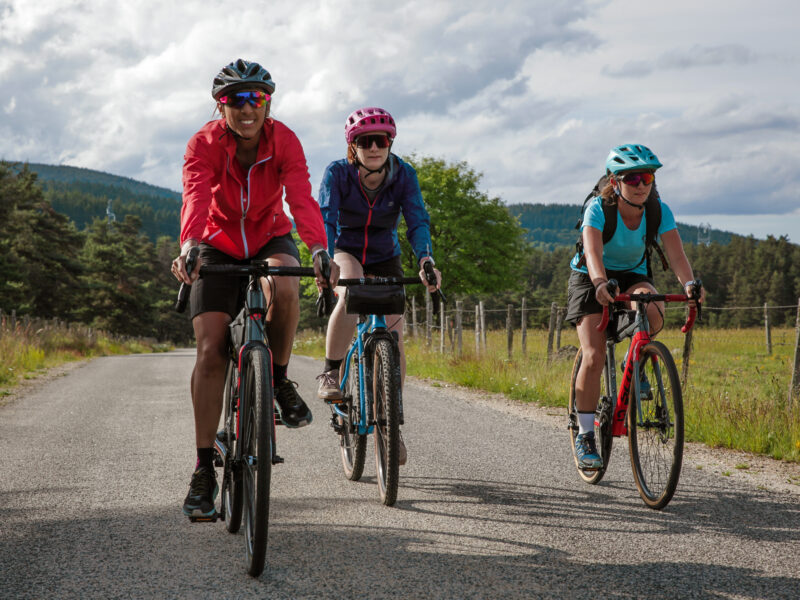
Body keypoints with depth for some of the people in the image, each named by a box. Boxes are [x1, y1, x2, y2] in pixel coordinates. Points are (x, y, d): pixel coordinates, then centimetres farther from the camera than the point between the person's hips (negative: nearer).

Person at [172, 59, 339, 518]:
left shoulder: (285, 141, -19)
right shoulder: (204, 144, -21)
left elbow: (301, 199, -33)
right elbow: (196, 199, -38)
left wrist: (319, 249, -51)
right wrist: (189, 247, -58)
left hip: (270, 239, 0)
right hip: (219, 247, 0)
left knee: (284, 289, -36)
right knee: (211, 349, -13)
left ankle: (280, 380, -8)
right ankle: (204, 468, -7)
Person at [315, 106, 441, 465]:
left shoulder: (403, 174, -17)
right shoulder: (337, 172, -21)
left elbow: (417, 220, -27)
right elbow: (325, 218, -33)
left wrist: (425, 260, -46)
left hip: (384, 259, 2)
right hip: (345, 253, -2)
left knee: (393, 337, -8)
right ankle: (330, 374, -23)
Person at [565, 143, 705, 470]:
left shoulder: (659, 211, -16)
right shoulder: (598, 209, -25)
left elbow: (675, 253, -28)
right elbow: (593, 252, -40)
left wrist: (689, 283, -48)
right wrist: (600, 284, -60)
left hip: (633, 276, 3)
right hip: (590, 279, -2)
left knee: (653, 313, -33)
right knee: (594, 357, -18)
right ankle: (585, 434, -3)